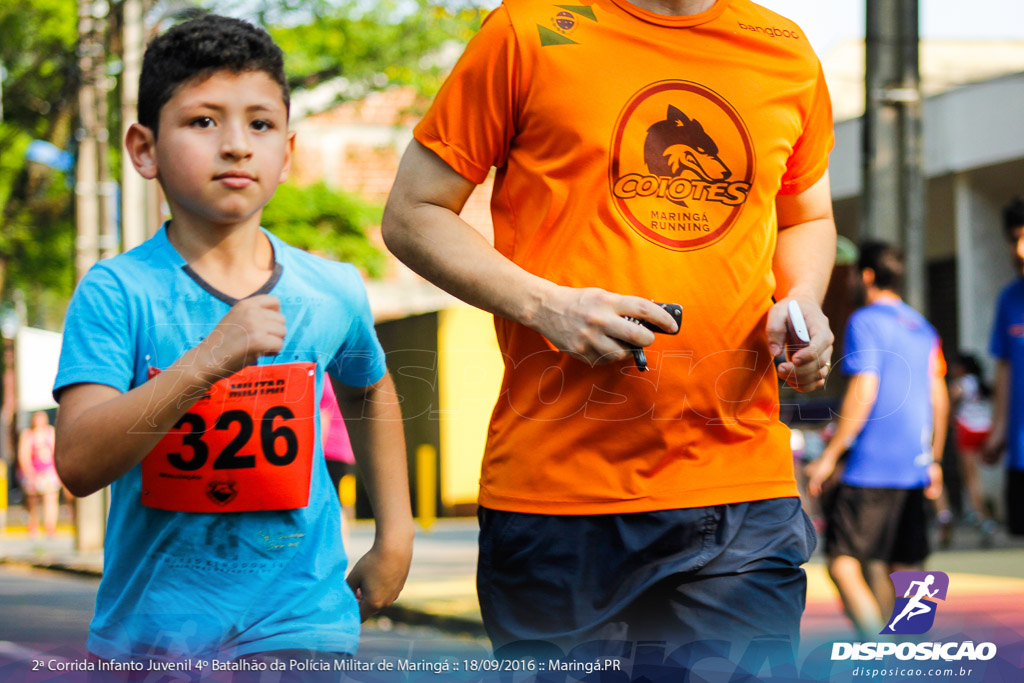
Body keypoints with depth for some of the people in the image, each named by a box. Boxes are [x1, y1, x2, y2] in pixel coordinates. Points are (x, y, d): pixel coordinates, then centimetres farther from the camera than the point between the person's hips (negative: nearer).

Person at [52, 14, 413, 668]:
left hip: (298, 624, 1)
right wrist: (204, 363, -32)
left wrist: (395, 534, 22)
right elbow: (79, 463, -22)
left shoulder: (333, 293, 0)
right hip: (148, 630, -1)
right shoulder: (117, 292, -9)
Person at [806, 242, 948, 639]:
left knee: (843, 565, -9)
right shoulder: (923, 328, 17)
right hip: (915, 469, 8)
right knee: (903, 572, 12)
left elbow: (863, 393, -15)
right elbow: (939, 400, 18)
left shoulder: (865, 321, -7)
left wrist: (829, 456, -12)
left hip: (871, 468, -8)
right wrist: (934, 461, 26)